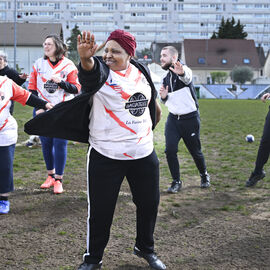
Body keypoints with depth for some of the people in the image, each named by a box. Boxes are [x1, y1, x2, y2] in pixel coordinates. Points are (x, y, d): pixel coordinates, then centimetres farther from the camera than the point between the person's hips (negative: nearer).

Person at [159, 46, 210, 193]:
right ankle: (176, 181, 6)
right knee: (170, 150, -8)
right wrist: (163, 97, -6)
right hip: (173, 119, 5)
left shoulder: (183, 70, -13)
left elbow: (187, 76, -40)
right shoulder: (166, 78, 9)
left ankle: (204, 176, 34)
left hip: (190, 119, -5)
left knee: (195, 151, 7)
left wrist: (181, 73, -67)